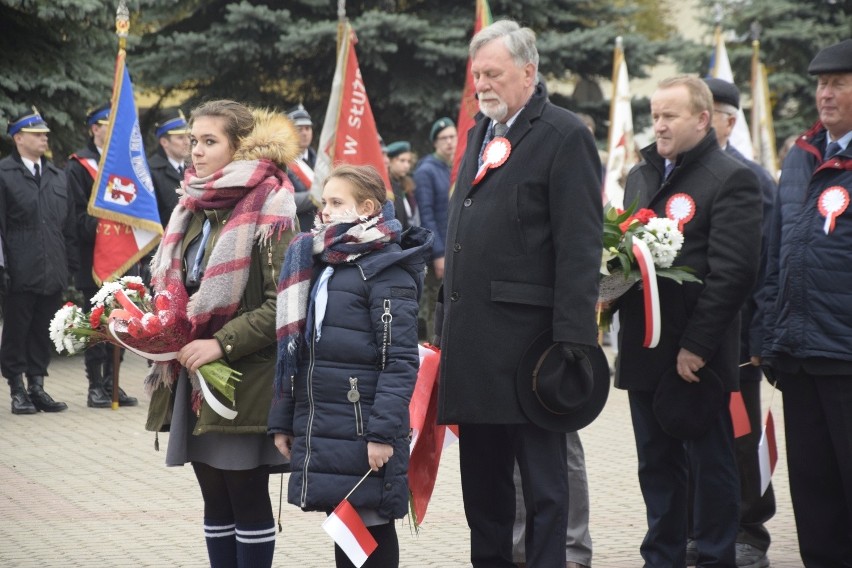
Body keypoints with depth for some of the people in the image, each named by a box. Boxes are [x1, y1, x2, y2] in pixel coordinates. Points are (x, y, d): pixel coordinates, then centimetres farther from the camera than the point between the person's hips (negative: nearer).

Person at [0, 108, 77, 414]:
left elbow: (69, 225, 15)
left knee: (43, 334, 9)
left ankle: (37, 386, 17)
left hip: (53, 273, 5)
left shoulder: (57, 176, 15)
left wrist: (70, 266, 9)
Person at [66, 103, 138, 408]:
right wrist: (100, 227, -22)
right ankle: (96, 386, 3)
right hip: (93, 258, -6)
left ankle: (112, 384, 14)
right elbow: (77, 214, -10)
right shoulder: (78, 165, -4)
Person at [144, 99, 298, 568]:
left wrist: (222, 344, -20)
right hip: (193, 376, 7)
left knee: (248, 499, 0)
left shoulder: (268, 208, -10)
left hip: (245, 379, -7)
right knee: (215, 500, 11)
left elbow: (282, 303, -16)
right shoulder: (193, 207, 11)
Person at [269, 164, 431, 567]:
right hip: (319, 427, 8)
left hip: (362, 428, -7)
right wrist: (283, 420, 17)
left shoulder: (386, 268, -8)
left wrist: (383, 432, -19)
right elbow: (297, 349, 20)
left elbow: (400, 360, -14)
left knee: (371, 527, -1)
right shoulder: (318, 263, 16)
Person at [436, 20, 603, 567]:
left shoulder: (565, 135, -8)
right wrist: (448, 309, 16)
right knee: (481, 473, 14)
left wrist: (573, 335, -19)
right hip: (472, 332, 8)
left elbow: (581, 245, -14)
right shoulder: (481, 133, 18)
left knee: (543, 475, 0)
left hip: (527, 332, -8)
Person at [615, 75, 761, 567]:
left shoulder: (732, 179, -9)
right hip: (644, 349, 7)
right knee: (658, 465, 12)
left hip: (698, 355, -7)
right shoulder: (640, 176, 15)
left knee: (712, 464, 3)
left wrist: (697, 345, -19)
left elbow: (733, 271, -16)